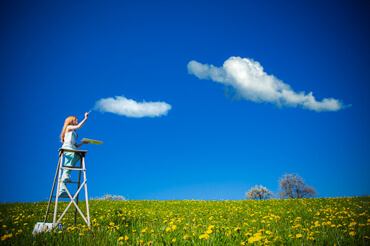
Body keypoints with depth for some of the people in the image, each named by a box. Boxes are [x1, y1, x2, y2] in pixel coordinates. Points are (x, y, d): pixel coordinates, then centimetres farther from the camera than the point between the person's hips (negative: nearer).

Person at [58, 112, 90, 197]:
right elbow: (78, 126, -8)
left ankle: (62, 191, -8)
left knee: (67, 167, -2)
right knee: (77, 156, -31)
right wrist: (85, 118, -2)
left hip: (71, 150, 7)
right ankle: (66, 174, -33)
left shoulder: (74, 132, 31)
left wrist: (83, 142, 16)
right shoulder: (69, 127, 11)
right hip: (67, 148, -7)